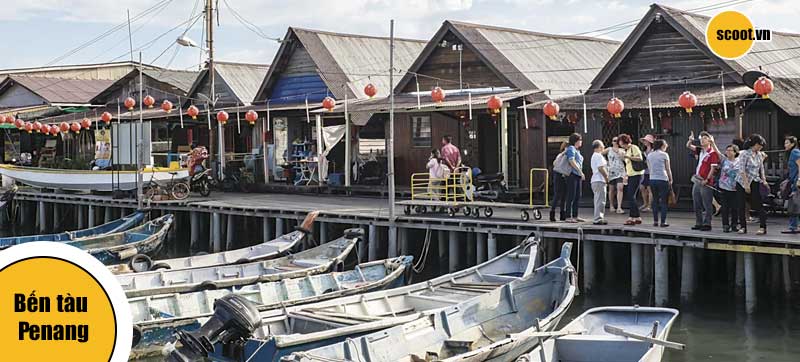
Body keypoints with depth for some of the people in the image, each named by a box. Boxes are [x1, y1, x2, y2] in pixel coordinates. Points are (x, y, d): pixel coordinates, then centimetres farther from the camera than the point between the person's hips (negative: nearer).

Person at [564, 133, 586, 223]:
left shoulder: (577, 150, 21)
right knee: (571, 196, -9)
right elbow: (572, 161, -19)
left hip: (578, 175, 9)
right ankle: (568, 217, -8)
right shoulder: (571, 148, -6)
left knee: (577, 196, 9)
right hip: (572, 174, -9)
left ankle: (575, 216, 14)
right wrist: (580, 171, -21)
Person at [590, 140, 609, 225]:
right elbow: (601, 168, -20)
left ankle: (597, 218, 17)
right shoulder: (598, 156, -11)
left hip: (595, 180, 11)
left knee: (598, 200, 14)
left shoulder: (594, 156, 21)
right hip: (599, 180, -11)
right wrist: (606, 177, -10)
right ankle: (598, 219, -12)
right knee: (600, 200, -10)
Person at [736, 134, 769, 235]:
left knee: (758, 205, -4)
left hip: (755, 182, 4)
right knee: (741, 206, 2)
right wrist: (746, 184, -19)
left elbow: (761, 168, 17)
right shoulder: (744, 154, -11)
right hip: (742, 182, -4)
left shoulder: (759, 154, 7)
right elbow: (742, 170, -16)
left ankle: (762, 227, -3)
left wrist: (764, 180, 6)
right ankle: (743, 227, 11)